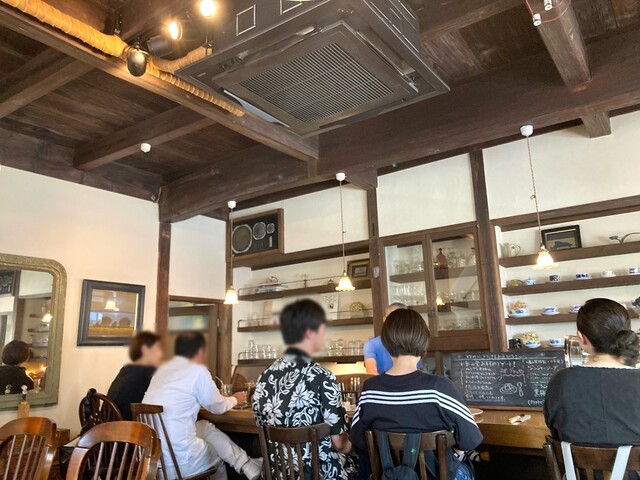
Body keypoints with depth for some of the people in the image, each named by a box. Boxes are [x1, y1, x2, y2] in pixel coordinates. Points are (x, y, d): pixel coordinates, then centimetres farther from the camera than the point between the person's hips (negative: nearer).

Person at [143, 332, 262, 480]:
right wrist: (234, 399, 28)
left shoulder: (163, 369, 12)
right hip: (177, 461, -7)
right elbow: (218, 407, 5)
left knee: (206, 427, 22)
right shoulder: (198, 371, -9)